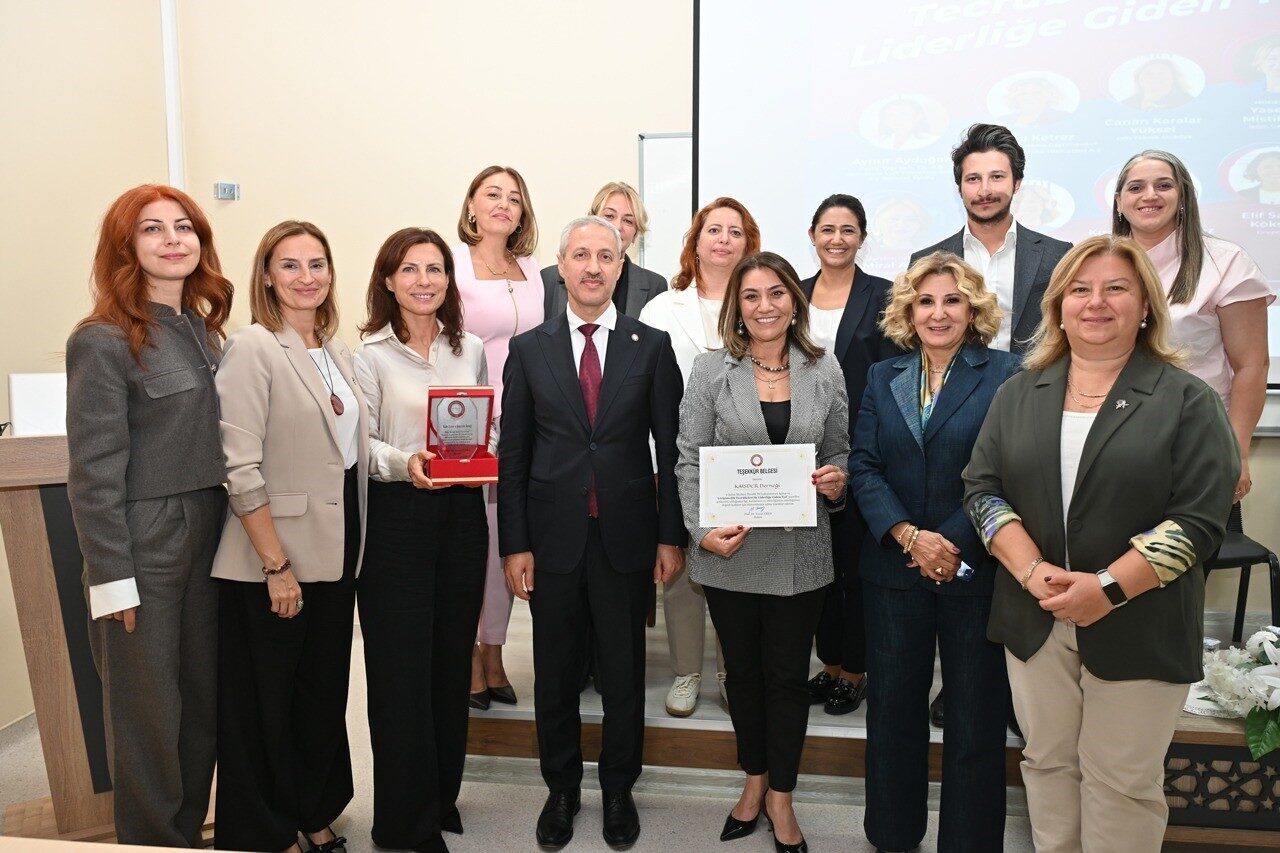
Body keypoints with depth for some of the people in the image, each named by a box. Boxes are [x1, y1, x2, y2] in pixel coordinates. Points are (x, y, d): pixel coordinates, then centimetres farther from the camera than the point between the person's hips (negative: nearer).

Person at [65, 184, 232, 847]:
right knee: (149, 713, 6)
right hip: (142, 547, -6)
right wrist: (111, 578, -14)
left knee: (203, 702, 15)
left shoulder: (203, 331, 10)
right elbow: (93, 470, -12)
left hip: (207, 540, 7)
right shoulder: (103, 342, -11)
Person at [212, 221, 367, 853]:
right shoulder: (252, 348, -13)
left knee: (325, 693, 19)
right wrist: (277, 565, -19)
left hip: (335, 553, 7)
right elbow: (240, 469, -18)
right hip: (272, 562, -7)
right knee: (266, 701, 10)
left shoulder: (337, 352, 9)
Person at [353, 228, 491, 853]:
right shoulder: (371, 354, -3)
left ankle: (443, 796, 30)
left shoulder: (471, 350, 10)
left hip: (461, 512, 4)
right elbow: (360, 444, -6)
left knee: (452, 659, 11)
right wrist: (404, 462, -25)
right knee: (402, 666, 1)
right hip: (397, 516, -4)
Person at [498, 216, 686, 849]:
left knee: (624, 676, 12)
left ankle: (618, 790, 32)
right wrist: (514, 544, -2)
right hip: (553, 537, 1)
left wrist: (672, 535, -2)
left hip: (626, 538, 0)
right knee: (555, 675, 13)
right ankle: (561, 790, 33)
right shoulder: (528, 349, 3)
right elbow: (512, 454, 2)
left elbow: (670, 447, 1)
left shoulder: (652, 346, 1)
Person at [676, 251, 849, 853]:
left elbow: (839, 452, 10)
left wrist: (837, 482, -12)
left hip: (799, 555, 1)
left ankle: (781, 797, 31)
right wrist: (703, 530, -17)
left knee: (788, 676, 11)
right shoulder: (711, 370, -3)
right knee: (743, 671, 16)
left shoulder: (825, 370, 2)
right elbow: (689, 462, -4)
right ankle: (754, 779, 38)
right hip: (731, 553, 0)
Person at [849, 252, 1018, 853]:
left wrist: (956, 545, -17)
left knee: (974, 719, 8)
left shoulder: (1005, 375, -3)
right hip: (894, 569, 3)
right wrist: (910, 536, -13)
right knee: (892, 710, 13)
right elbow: (863, 466, 1)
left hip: (977, 571, -3)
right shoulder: (883, 378, 8)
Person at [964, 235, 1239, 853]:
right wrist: (1031, 572, -12)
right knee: (1047, 761, 16)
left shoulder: (1186, 401, -3)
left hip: (1139, 626, -3)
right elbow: (981, 487, 1)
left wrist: (1108, 588, -18)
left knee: (1121, 779, 8)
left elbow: (1200, 518, -10)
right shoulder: (1020, 393, 7)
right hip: (1034, 619, 3)